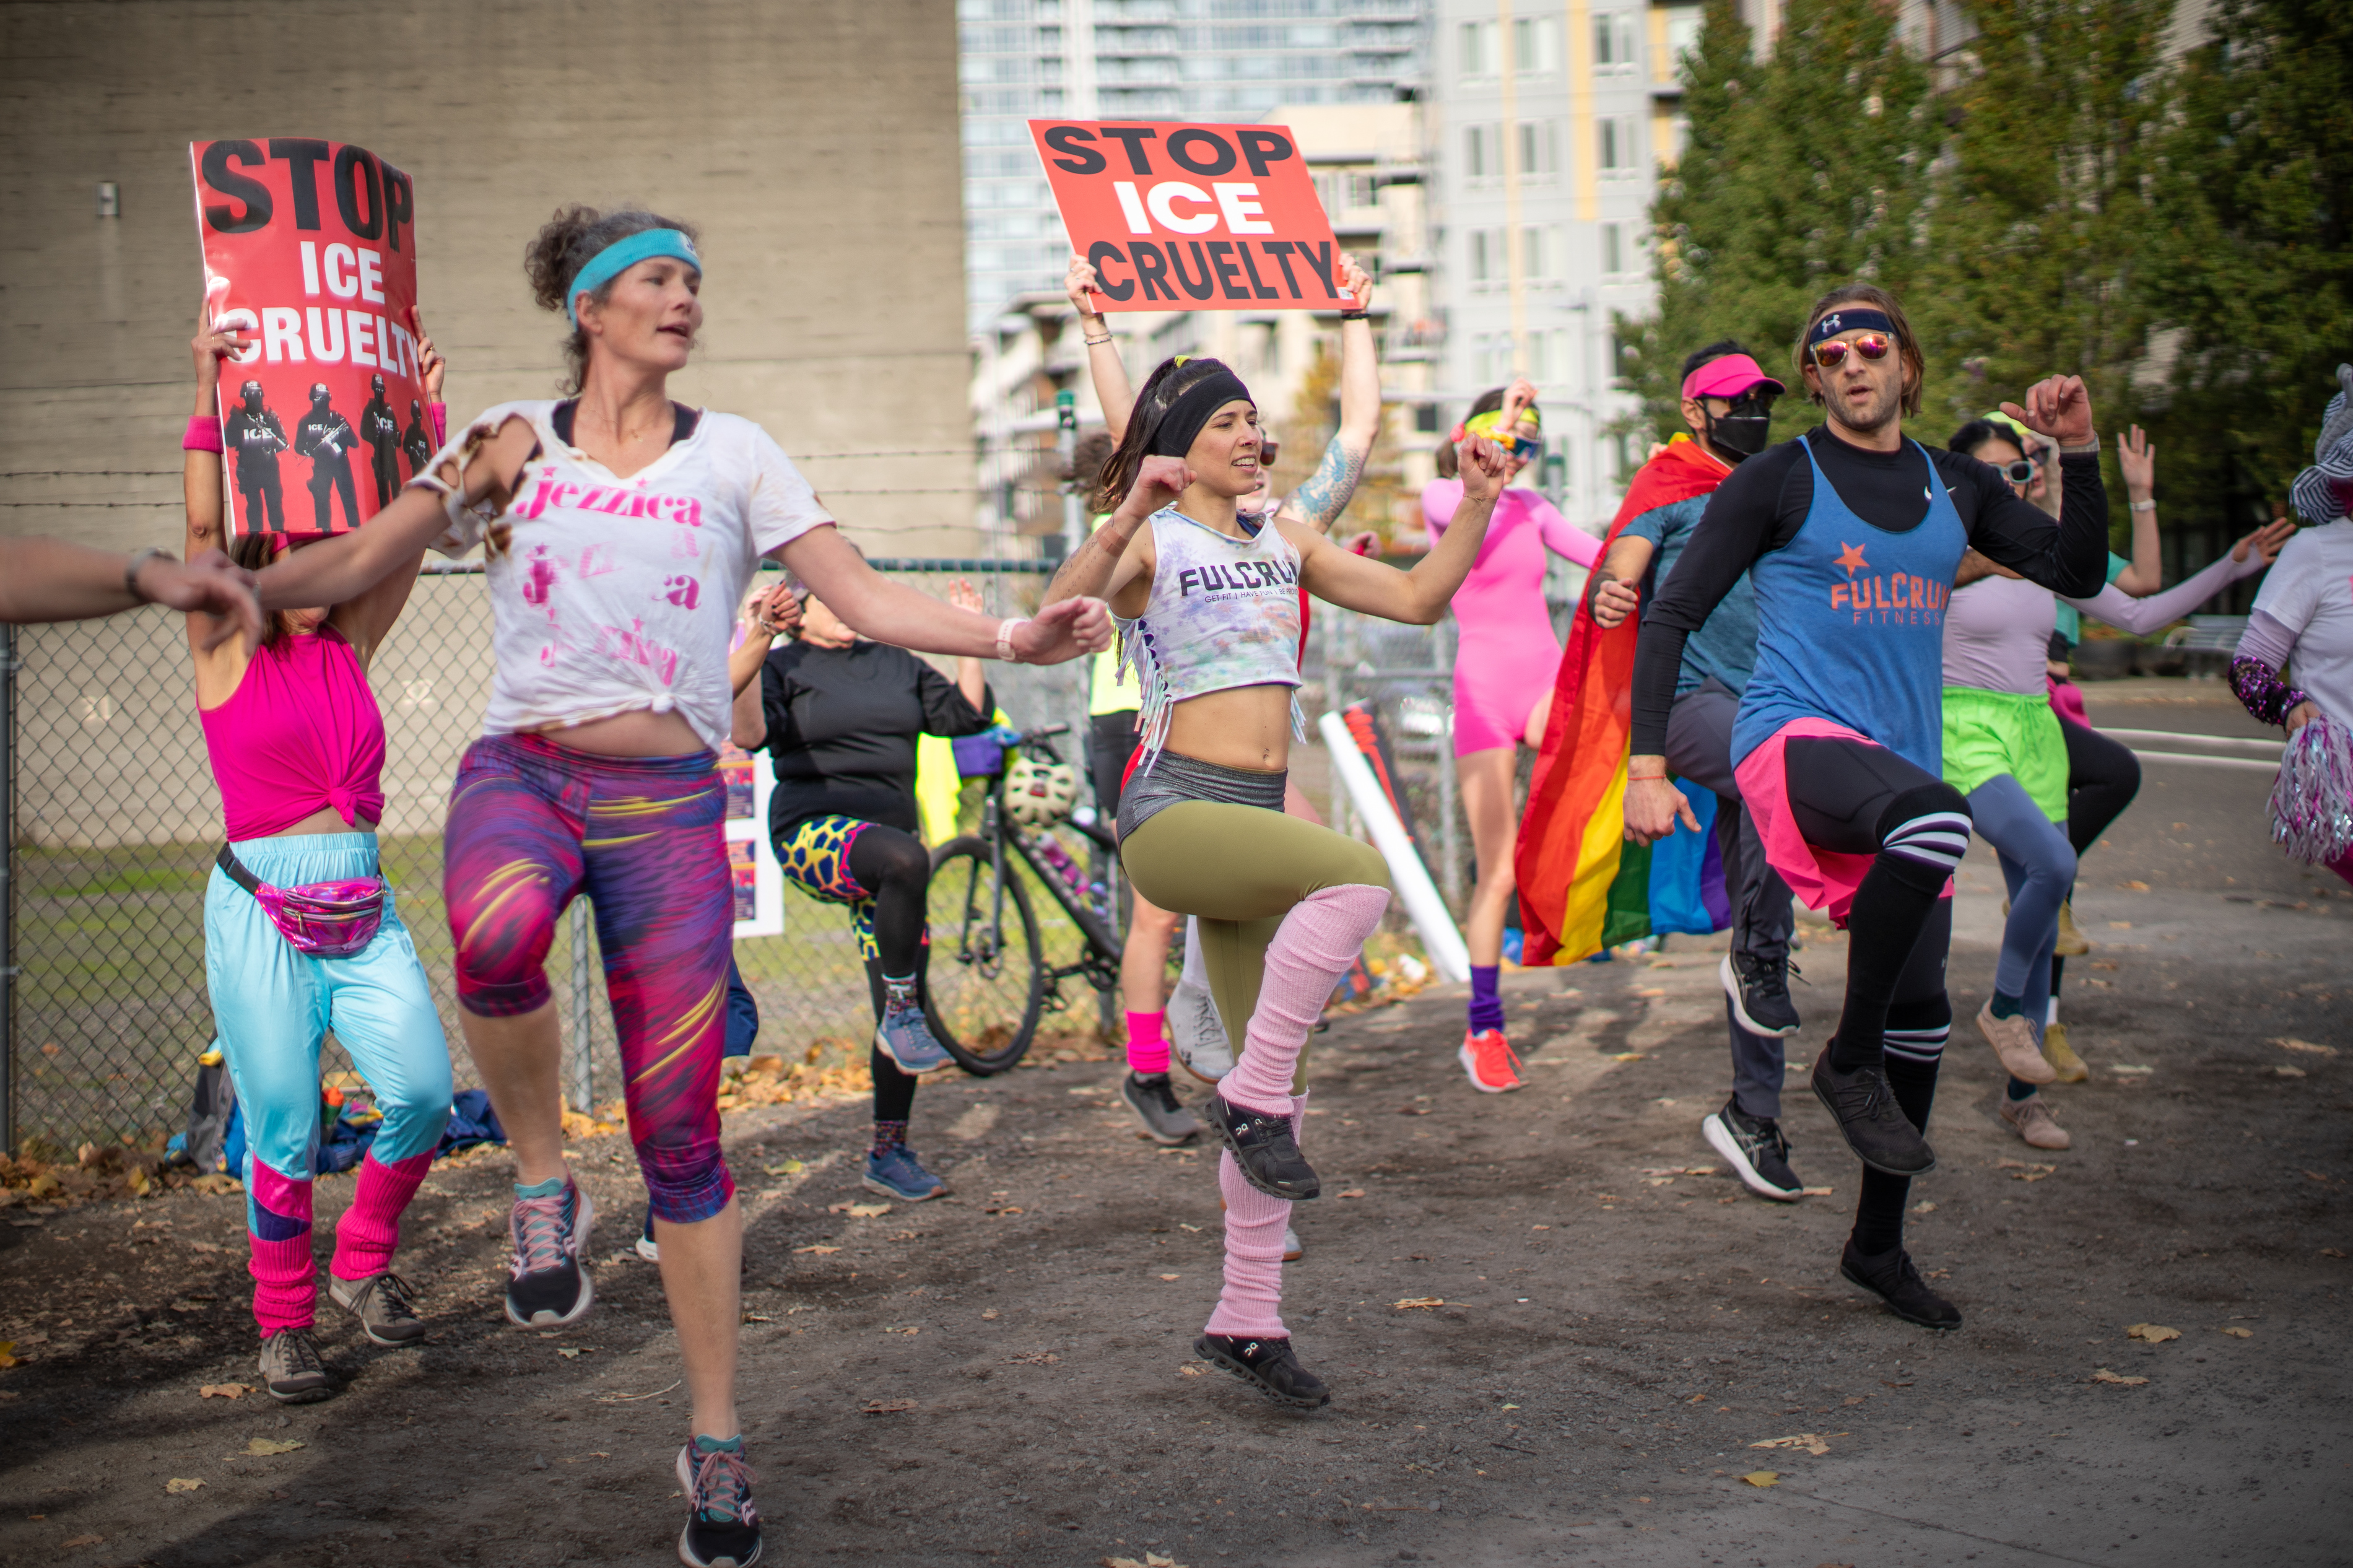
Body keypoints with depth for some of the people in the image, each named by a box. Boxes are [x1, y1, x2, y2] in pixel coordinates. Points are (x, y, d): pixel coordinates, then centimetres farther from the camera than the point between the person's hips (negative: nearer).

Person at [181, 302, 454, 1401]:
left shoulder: (350, 650, 10)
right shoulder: (226, 655, 0)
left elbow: (413, 534, 7)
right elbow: (202, 526, -12)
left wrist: (426, 414, 3)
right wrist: (209, 393, -17)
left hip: (363, 909, 4)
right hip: (261, 909, -4)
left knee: (422, 1092, -10)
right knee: (282, 1134, -1)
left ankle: (363, 1265, 14)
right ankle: (284, 1327, 16)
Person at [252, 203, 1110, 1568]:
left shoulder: (734, 454, 9)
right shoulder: (511, 442, 10)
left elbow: (867, 599, 2)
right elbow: (358, 565, 9)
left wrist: (1009, 638, -11)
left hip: (670, 799, 1)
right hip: (522, 771, 0)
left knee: (680, 1124, -2)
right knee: (498, 932, -39)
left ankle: (717, 1438, 13)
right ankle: (546, 1186, -11)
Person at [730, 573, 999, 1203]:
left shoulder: (897, 665, 17)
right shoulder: (784, 668, 2)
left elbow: (967, 714, 13)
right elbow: (748, 733, -16)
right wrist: (756, 644, -25)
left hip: (888, 837, 6)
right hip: (813, 835, -6)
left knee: (903, 1010, 3)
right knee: (905, 859, -40)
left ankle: (889, 1153, 13)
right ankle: (904, 1016, -27)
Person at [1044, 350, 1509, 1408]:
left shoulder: (1284, 545, 18)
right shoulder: (1152, 541, -2)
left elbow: (1418, 599, 19)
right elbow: (1060, 615, -21)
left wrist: (1479, 502, 9)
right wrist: (1128, 519, -34)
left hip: (1254, 822, 7)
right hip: (1173, 812, -7)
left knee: (1277, 1084, 5)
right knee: (1356, 875, -33)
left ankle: (1246, 1321, 12)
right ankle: (1251, 1099, -20)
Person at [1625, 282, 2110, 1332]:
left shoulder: (1954, 486, 15)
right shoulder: (1777, 480, 1)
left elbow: (2079, 572, 15)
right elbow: (1672, 615, -1)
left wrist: (2080, 452, 1)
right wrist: (1647, 766, -9)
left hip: (1901, 761, 6)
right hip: (1796, 737, -6)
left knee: (1922, 1015, 6)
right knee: (1935, 816, -38)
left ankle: (1878, 1245, 24)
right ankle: (1850, 1060, -20)